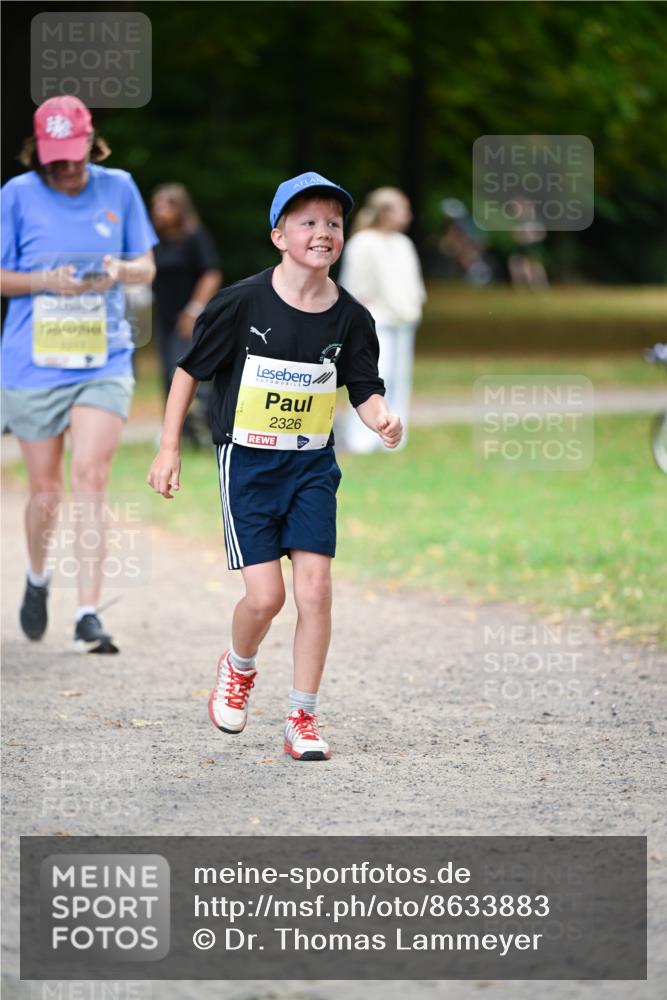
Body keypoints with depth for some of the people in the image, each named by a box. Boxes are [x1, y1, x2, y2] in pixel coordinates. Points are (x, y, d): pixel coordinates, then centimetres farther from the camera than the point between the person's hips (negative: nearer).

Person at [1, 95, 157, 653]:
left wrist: (120, 270, -12)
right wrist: (47, 280, -16)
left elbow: (147, 268, 11)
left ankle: (89, 615, -13)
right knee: (46, 491, 7)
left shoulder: (119, 189, 3)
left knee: (91, 479, -13)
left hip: (104, 361, 0)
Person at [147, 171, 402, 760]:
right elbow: (191, 370, -1)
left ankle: (303, 721, 5)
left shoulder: (350, 317, -2)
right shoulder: (244, 303, -11)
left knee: (315, 589, -7)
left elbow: (365, 391, 4)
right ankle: (238, 669, 26)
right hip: (247, 462, -3)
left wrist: (383, 420, -19)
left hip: (312, 465, 3)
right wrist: (169, 448, -1)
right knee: (266, 596, -8)